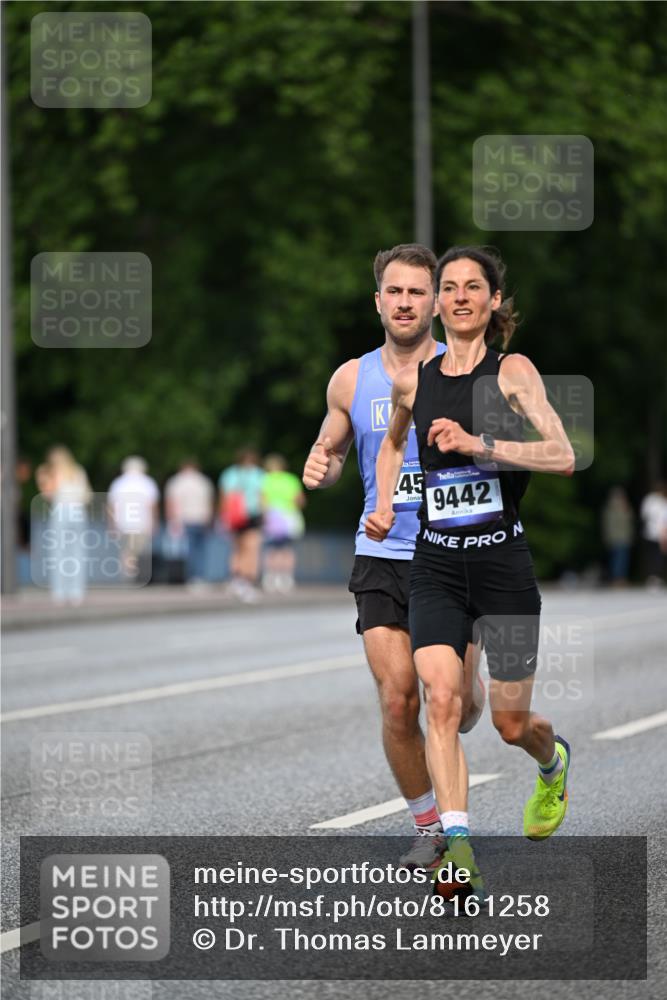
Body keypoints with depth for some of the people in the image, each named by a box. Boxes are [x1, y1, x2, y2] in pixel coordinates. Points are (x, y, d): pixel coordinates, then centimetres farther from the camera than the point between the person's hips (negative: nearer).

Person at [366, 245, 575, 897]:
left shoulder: (512, 372, -4)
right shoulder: (412, 380, 8)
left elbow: (562, 455, -17)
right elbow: (393, 442, 30)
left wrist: (478, 444, -25)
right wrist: (382, 507, 15)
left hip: (504, 561, -3)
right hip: (435, 564, 3)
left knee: (511, 724, 6)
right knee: (441, 695, -19)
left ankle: (553, 761, 43)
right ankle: (457, 849, -21)